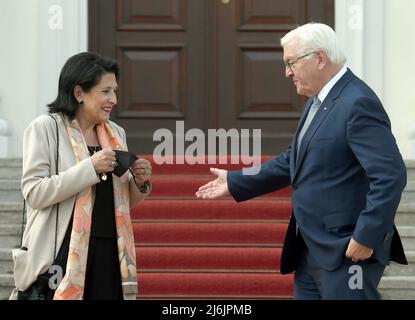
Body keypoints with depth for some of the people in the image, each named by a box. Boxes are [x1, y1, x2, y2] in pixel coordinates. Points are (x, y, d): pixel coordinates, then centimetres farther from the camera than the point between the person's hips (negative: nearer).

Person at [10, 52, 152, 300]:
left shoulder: (116, 133, 14)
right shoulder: (44, 128, -3)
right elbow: (34, 193, -13)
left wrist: (140, 183, 0)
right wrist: (90, 167, -17)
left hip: (109, 252, 5)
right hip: (64, 251, -5)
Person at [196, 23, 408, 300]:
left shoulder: (358, 103, -18)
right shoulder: (319, 100, 13)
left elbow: (391, 175, -24)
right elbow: (294, 161, 23)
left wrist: (367, 237, -23)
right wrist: (235, 183, 23)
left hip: (348, 252, -10)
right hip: (311, 249, 10)